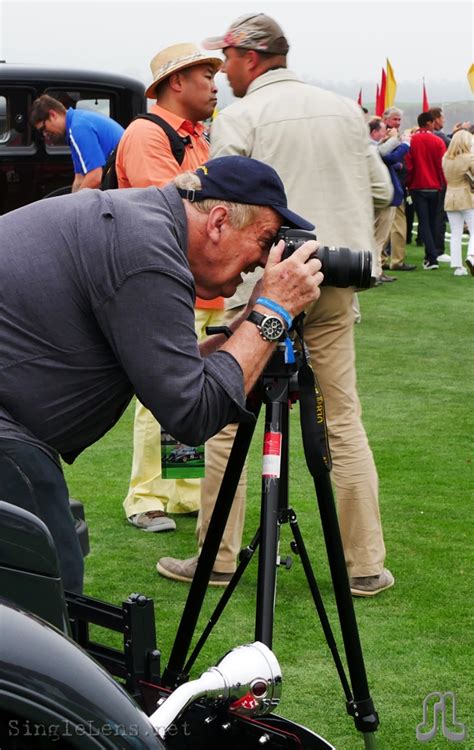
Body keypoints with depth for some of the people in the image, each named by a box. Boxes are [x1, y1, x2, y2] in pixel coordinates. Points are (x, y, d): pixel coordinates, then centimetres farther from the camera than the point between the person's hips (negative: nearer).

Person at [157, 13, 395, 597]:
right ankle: (367, 565, 8)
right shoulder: (345, 110, 10)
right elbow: (381, 190, 13)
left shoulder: (238, 119, -7)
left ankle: (218, 556, 11)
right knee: (345, 421, 8)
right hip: (334, 286, 5)